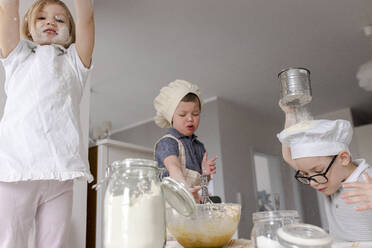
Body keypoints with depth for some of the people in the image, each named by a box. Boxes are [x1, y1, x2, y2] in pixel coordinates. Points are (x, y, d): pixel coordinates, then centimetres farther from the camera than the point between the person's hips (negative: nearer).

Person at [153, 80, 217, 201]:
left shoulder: (199, 146, 15)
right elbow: (173, 166, -24)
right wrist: (185, 188, -40)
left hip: (195, 203, 6)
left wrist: (205, 174, 2)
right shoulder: (166, 142, -5)